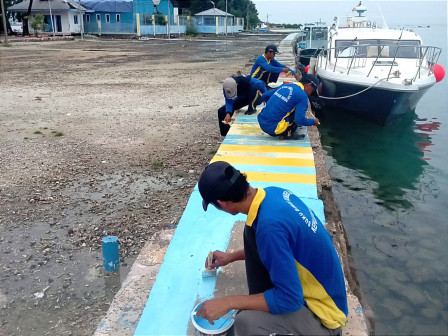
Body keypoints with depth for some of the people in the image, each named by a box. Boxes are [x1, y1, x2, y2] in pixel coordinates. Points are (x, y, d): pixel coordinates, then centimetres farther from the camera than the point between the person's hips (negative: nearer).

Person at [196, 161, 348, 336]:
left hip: (322, 312, -8)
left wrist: (229, 302, -21)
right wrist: (232, 256, 18)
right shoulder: (272, 193, -8)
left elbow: (290, 299, -28)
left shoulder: (270, 224, -34)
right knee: (253, 235, 2)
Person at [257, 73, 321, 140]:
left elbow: (265, 96, 21)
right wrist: (313, 121, 5)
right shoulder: (302, 95, -7)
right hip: (272, 128, -8)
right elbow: (300, 120, -14)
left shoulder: (284, 85, 14)